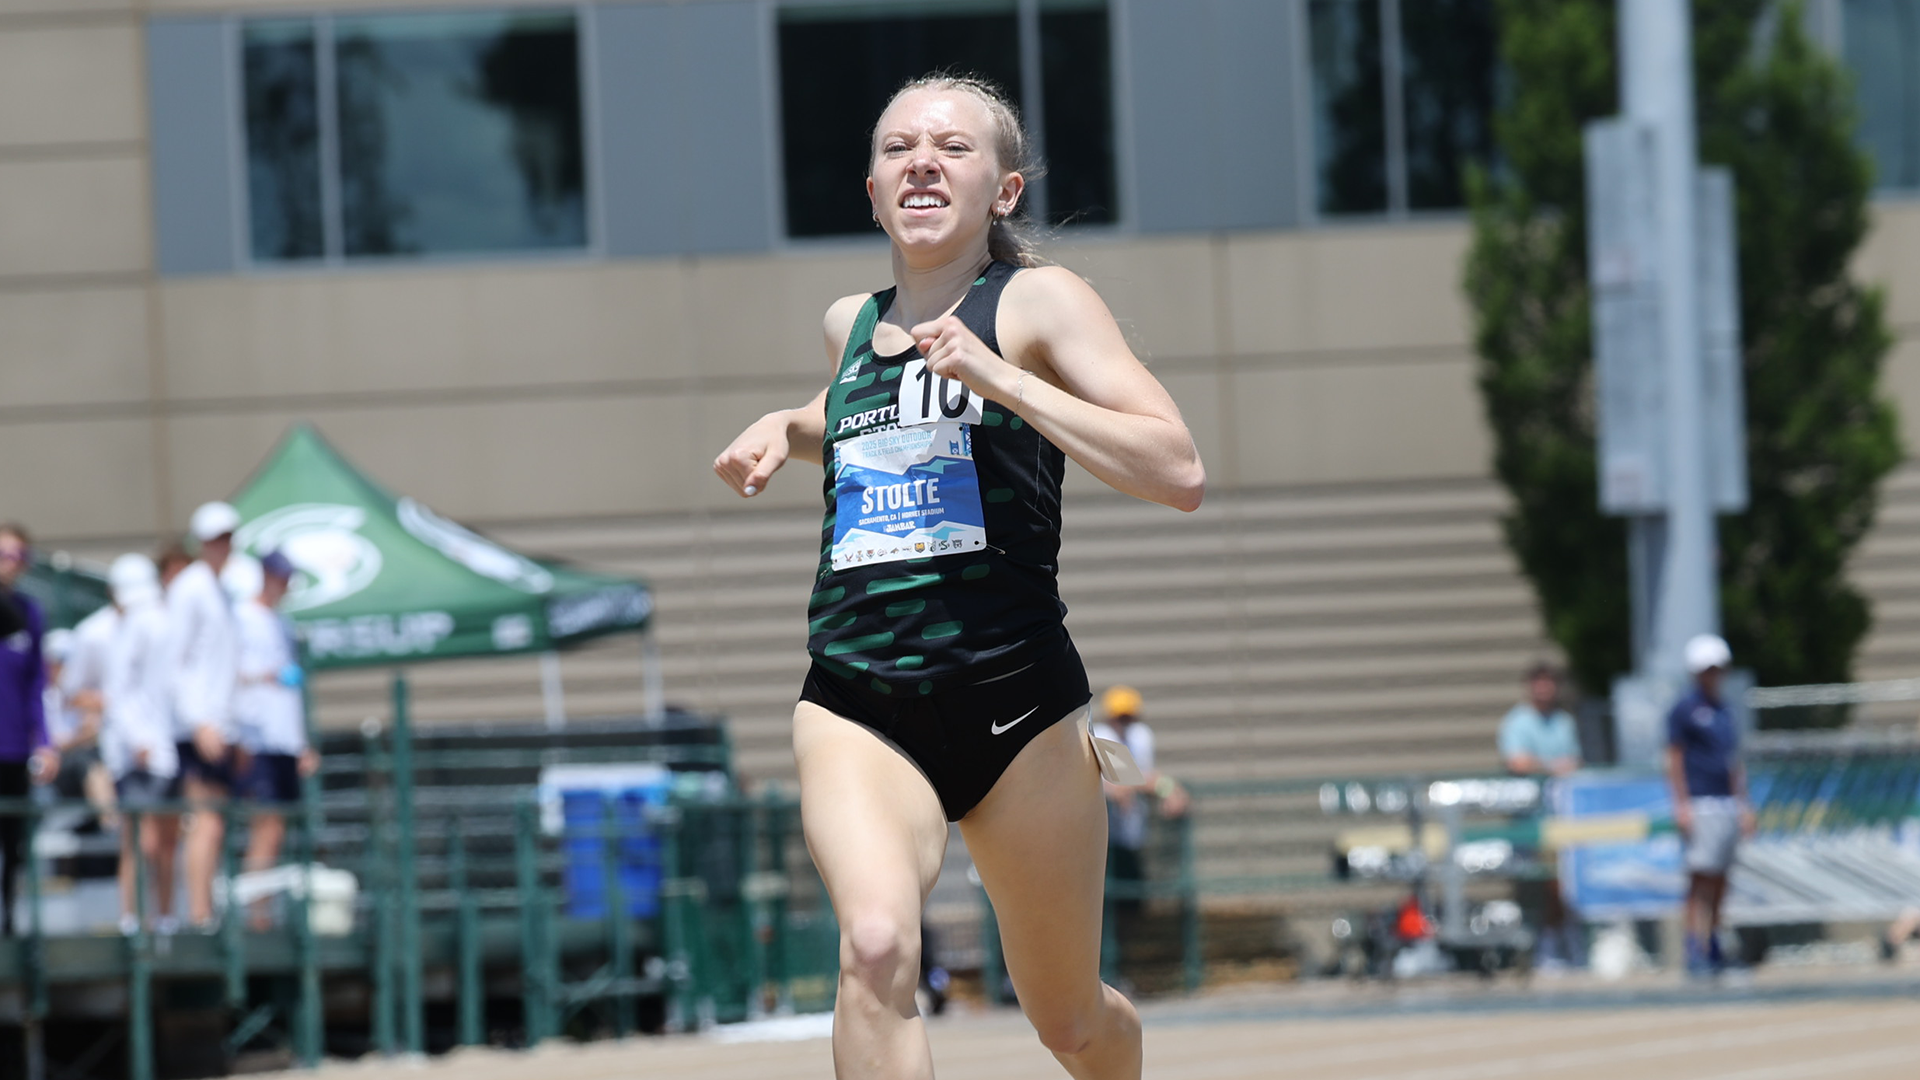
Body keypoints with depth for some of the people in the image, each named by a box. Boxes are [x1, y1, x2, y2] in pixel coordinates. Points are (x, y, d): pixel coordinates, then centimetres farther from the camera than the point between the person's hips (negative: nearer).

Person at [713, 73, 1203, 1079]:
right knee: (877, 945, -29)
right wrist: (783, 429, 17)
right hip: (853, 702, 2)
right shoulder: (851, 323, 13)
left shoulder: (1037, 301, -2)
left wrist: (995, 376, -19)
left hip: (1015, 699, -2)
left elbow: (1180, 474, -14)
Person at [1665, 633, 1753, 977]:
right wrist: (1682, 805, -15)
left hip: (1728, 804, 7)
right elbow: (1674, 760, -7)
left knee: (1719, 883, 8)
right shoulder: (1685, 709, -4)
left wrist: (1743, 805, 18)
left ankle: (1713, 951, 12)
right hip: (1701, 804, -7)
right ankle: (1696, 953, -14)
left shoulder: (1724, 711, 18)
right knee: (1701, 880, -12)